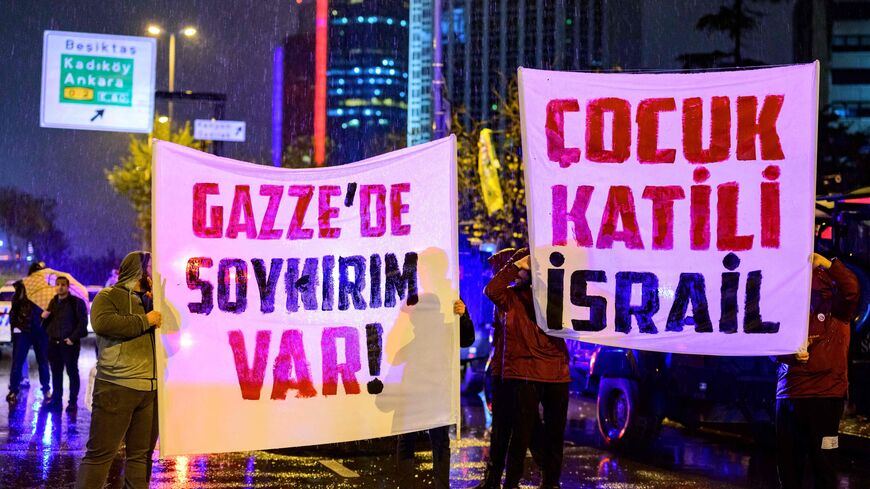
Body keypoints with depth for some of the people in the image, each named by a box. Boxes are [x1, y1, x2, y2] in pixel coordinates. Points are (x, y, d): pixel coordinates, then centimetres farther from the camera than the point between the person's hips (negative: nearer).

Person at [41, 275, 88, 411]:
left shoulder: (77, 302, -5)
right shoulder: (53, 302, 14)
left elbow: (83, 322, -9)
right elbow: (47, 323, 19)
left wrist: (73, 338, -14)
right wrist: (44, 317, -4)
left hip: (69, 343, -6)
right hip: (54, 342, 6)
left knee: (72, 372, 0)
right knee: (56, 372, 10)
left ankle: (73, 401, 3)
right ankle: (56, 399, 18)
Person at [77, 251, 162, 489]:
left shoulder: (150, 300, 21)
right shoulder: (109, 296, 0)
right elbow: (103, 323, -19)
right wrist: (145, 321, -12)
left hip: (150, 389, 7)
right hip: (117, 388, -7)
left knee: (142, 454, 7)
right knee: (100, 454, -7)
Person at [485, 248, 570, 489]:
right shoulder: (512, 296, 4)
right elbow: (491, 290, -14)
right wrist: (516, 266, -11)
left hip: (557, 372, 4)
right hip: (524, 373, -4)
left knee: (555, 430, 10)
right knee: (523, 430, -6)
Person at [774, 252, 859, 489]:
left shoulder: (836, 305, 4)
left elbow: (851, 288, -19)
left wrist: (826, 263, -18)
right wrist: (791, 354, -7)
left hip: (825, 396, -4)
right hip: (788, 394, 4)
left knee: (822, 463, -3)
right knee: (787, 463, 5)